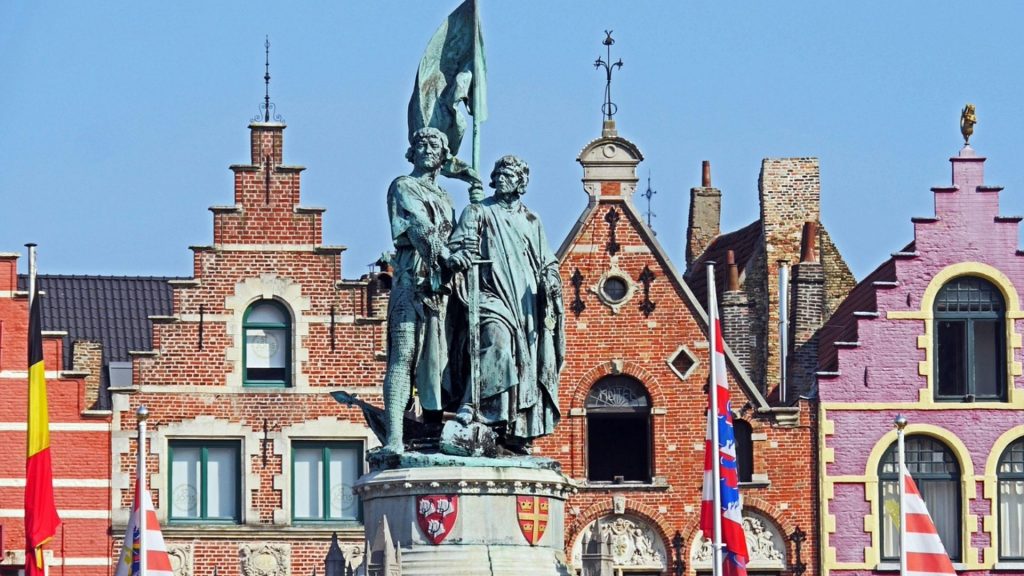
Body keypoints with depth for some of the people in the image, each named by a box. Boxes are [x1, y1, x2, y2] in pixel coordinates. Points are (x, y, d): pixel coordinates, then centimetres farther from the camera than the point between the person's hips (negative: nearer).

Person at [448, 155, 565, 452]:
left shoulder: (530, 221, 21)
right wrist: (459, 257, -29)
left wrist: (550, 281, -1)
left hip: (527, 302, 5)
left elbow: (546, 261, 20)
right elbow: (461, 243, -5)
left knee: (529, 365, -1)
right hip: (493, 293, -5)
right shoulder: (479, 212, 9)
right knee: (497, 342, -30)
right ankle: (473, 406, -35)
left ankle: (518, 433, 2)